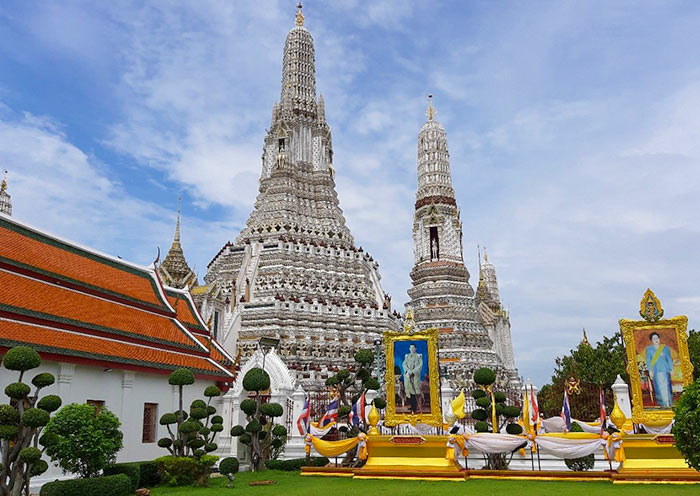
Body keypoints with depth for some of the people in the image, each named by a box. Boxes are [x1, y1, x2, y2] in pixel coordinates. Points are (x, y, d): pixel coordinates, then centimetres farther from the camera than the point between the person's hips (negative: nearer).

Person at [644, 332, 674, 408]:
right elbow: (648, 361, 4)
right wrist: (650, 370, -6)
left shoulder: (665, 348, 11)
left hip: (665, 370, 1)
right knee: (659, 387, -5)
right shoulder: (648, 349, 9)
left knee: (666, 386, -4)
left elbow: (669, 360, 11)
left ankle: (668, 403, 1)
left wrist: (671, 369, 1)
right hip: (656, 371, -1)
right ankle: (662, 403, -4)